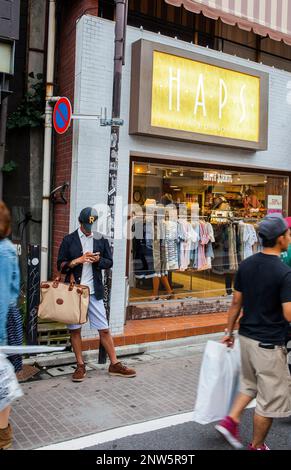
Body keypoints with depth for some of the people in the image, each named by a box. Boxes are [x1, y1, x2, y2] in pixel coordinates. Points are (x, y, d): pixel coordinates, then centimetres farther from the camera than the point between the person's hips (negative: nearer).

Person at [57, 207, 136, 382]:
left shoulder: (101, 240, 7)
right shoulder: (69, 240, 2)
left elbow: (109, 262, 10)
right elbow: (61, 265, 0)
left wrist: (98, 260, -11)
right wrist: (79, 260, -16)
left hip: (94, 291, 1)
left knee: (104, 328, 3)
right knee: (75, 329, 6)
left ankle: (115, 364, 13)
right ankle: (80, 366, 19)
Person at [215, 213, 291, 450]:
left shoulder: (246, 265, 1)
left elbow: (236, 302, 6)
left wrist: (229, 331, 16)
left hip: (246, 336, 7)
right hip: (269, 343, -7)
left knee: (250, 385, 28)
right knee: (270, 397, 11)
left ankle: (230, 421, 18)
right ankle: (257, 446, 23)